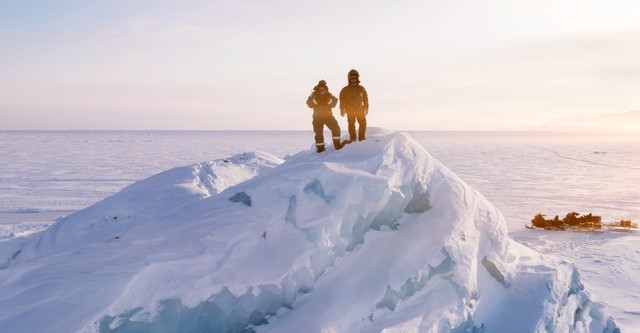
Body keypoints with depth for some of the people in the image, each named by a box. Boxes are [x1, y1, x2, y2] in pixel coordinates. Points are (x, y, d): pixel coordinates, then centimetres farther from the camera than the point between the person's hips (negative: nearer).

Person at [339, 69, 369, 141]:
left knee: (363, 123, -1)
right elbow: (342, 100, 1)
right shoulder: (345, 90, -1)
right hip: (350, 110, -2)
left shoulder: (361, 89, 4)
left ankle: (361, 137, 11)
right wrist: (342, 110, -3)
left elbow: (365, 99, 9)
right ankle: (353, 138, 7)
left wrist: (366, 108, 5)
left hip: (360, 109, 2)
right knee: (351, 124, 0)